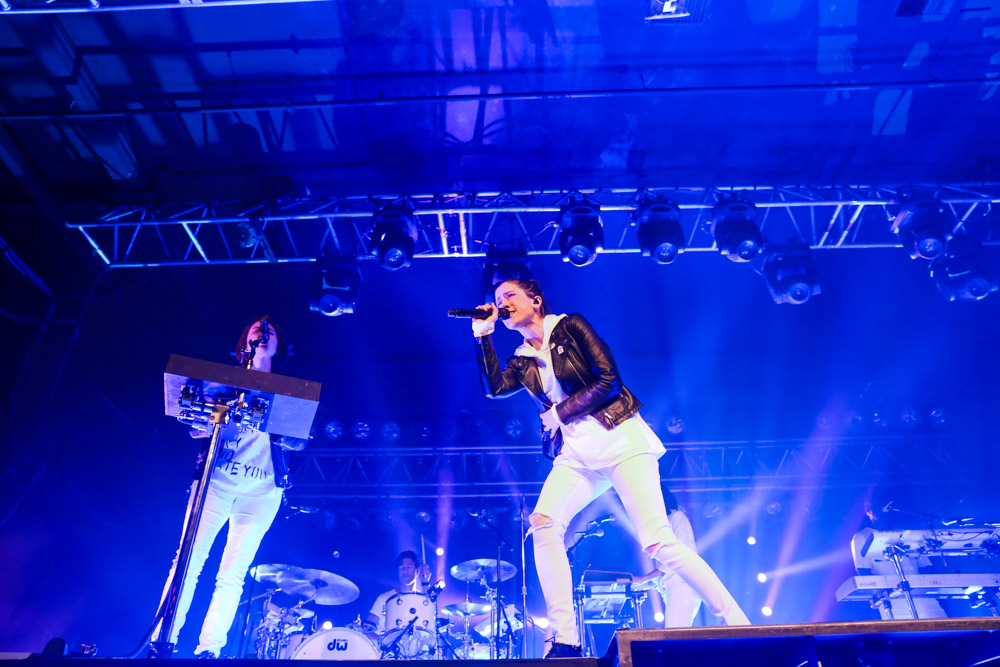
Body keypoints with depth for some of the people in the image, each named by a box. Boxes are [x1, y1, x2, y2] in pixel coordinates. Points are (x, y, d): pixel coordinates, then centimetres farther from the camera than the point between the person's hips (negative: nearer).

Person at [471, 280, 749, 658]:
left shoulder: (569, 327, 1)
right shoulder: (523, 361, 17)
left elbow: (609, 380, -8)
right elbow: (495, 387, -3)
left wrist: (559, 413, -5)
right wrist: (484, 335, -1)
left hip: (619, 440, -5)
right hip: (576, 453, 5)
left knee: (658, 541, -13)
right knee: (544, 521, -20)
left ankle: (738, 625, -2)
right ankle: (565, 640, -13)